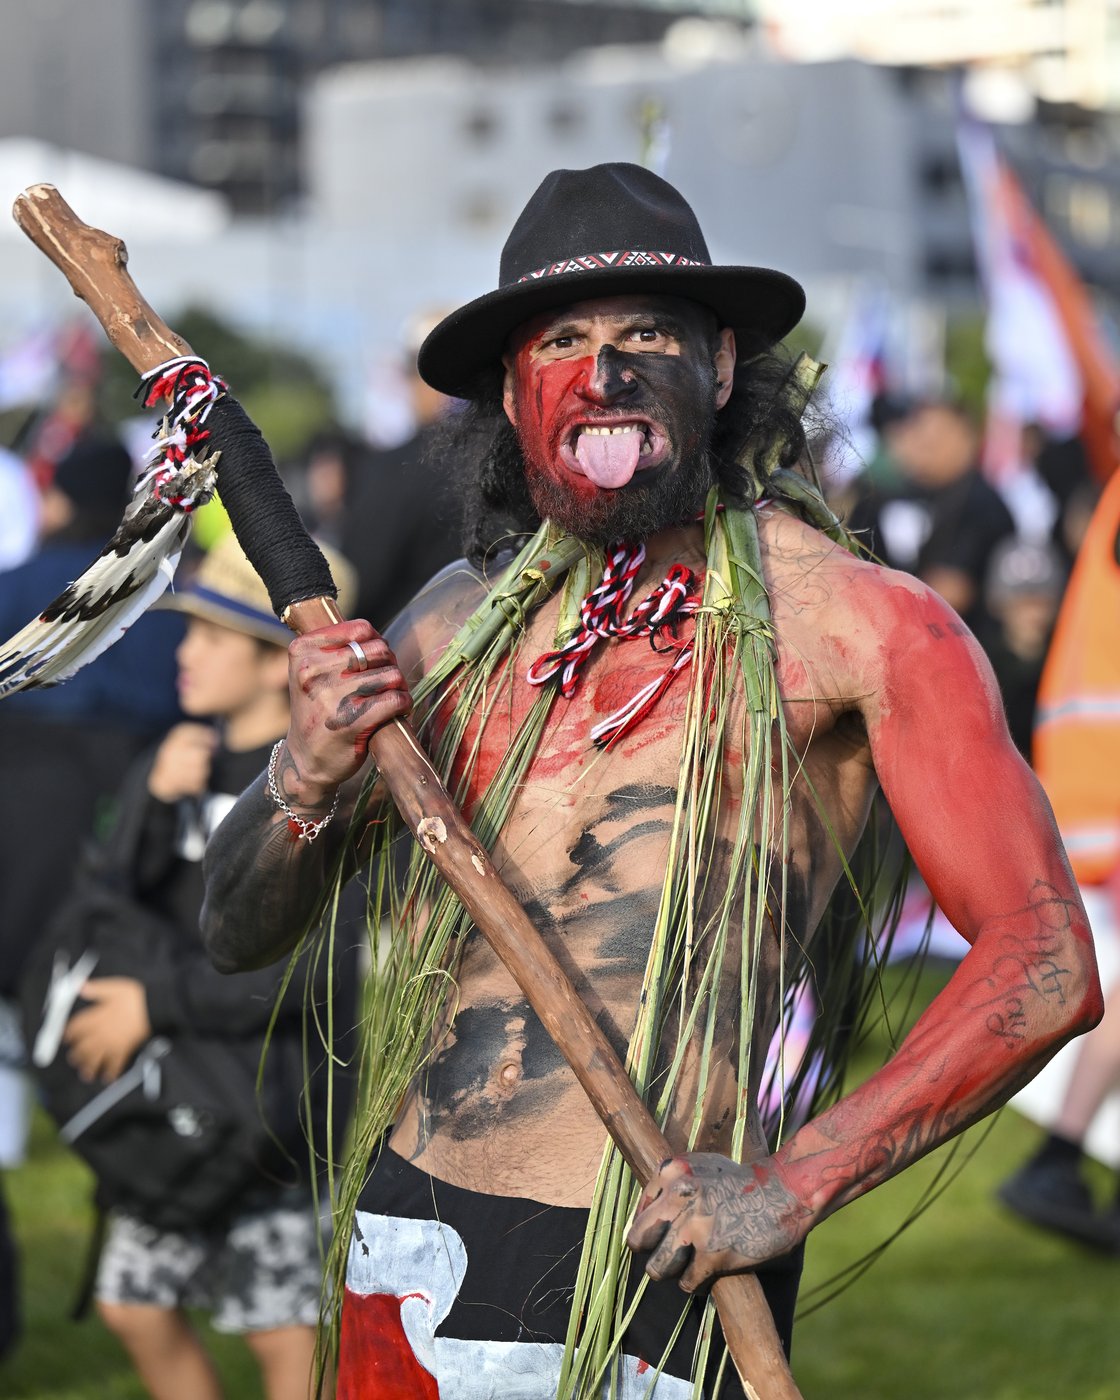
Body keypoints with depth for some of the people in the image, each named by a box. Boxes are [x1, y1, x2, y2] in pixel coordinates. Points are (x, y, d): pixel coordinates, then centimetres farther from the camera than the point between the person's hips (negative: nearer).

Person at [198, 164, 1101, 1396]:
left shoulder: (856, 622, -5)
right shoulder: (458, 623, 9)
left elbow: (1046, 967, -10)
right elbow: (237, 934, 14)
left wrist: (792, 1186, -18)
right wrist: (308, 781, -8)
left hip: (651, 1270, -4)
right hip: (411, 1258, 5)